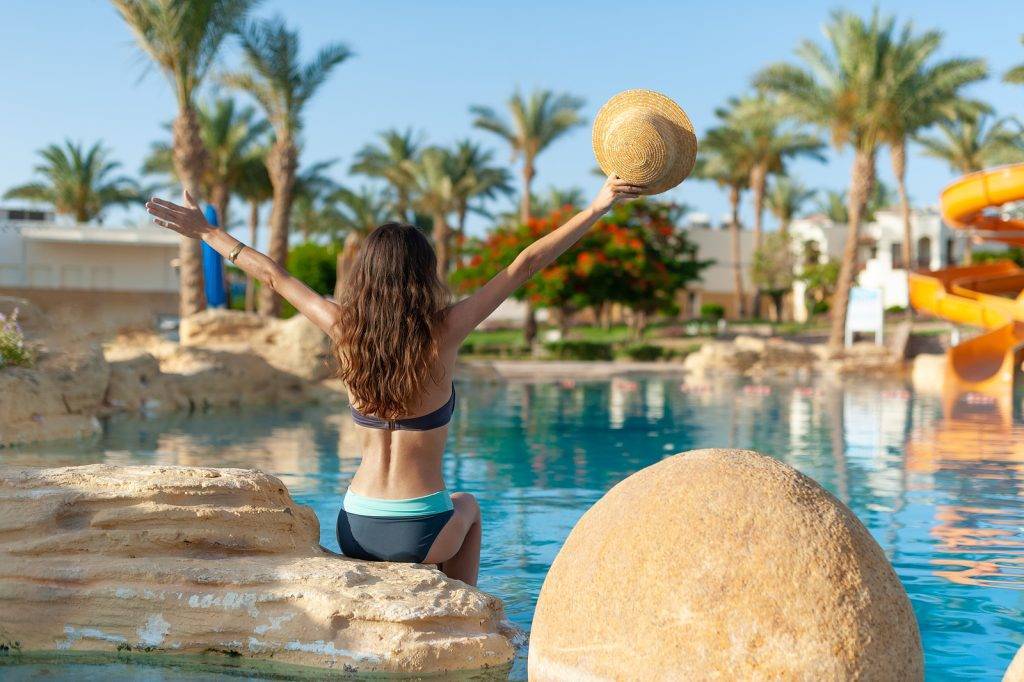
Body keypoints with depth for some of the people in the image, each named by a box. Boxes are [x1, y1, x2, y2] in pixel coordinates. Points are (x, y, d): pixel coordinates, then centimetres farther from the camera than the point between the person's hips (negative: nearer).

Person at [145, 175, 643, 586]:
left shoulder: (346, 333, -5)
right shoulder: (442, 334, -13)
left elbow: (275, 277, 7)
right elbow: (523, 267, -10)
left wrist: (205, 232, 19)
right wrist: (597, 207, -7)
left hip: (354, 531, 3)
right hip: (418, 534, -3)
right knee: (467, 507, 35)